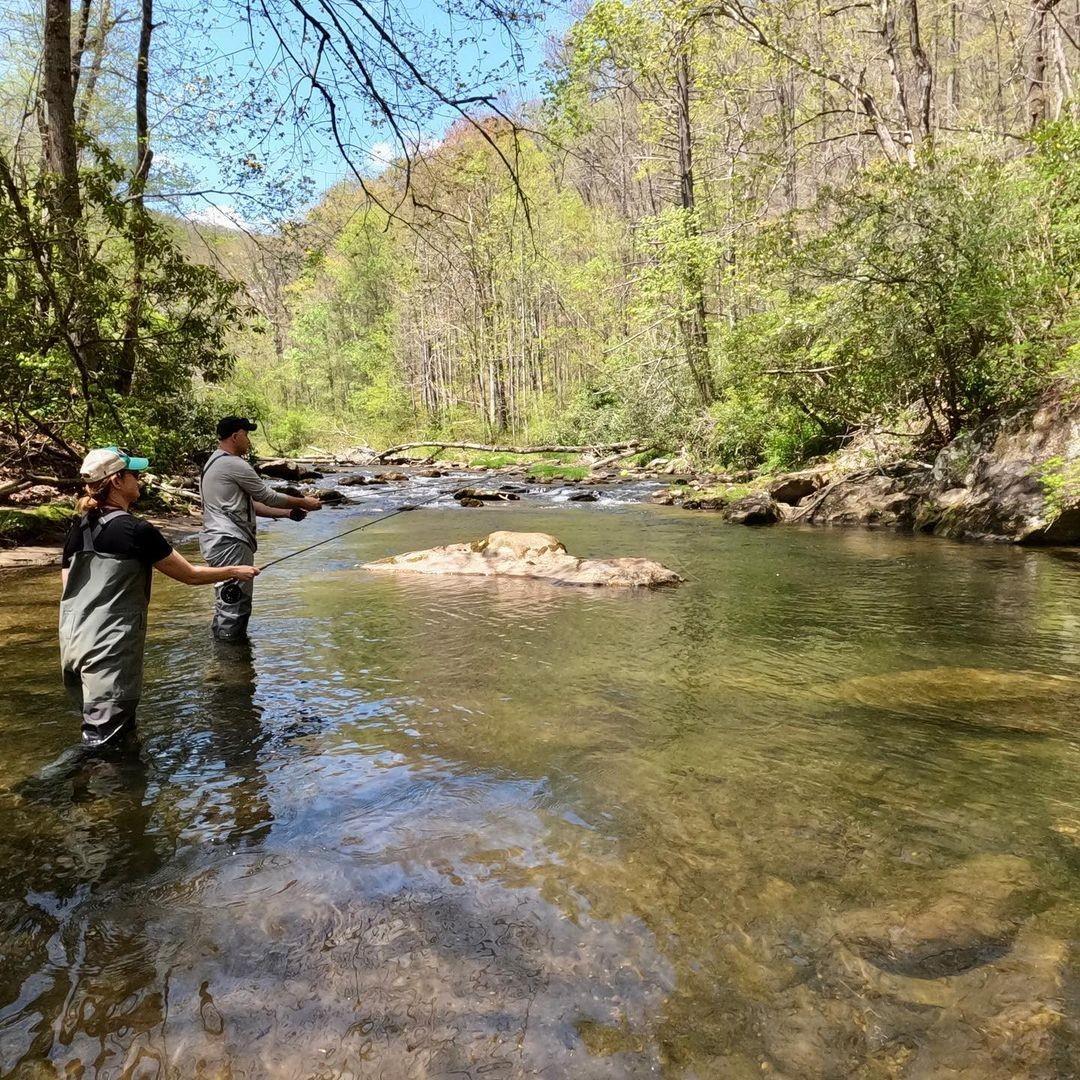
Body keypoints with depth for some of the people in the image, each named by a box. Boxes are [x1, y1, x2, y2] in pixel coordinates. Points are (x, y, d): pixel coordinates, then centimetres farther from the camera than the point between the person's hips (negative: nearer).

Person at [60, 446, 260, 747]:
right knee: (105, 738, -1)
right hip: (110, 651, -8)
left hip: (73, 646, 8)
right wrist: (236, 571, 10)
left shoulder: (79, 528, 8)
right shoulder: (136, 530, -13)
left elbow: (68, 587, 13)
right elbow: (190, 575, -5)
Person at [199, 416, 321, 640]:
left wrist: (288, 512, 16)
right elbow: (269, 497, -8)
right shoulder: (234, 464, -13)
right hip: (230, 543, -11)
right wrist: (304, 503, 5)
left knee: (226, 605, 18)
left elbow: (250, 504, 20)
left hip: (218, 541, 11)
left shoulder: (215, 462, 20)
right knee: (234, 604, -6)